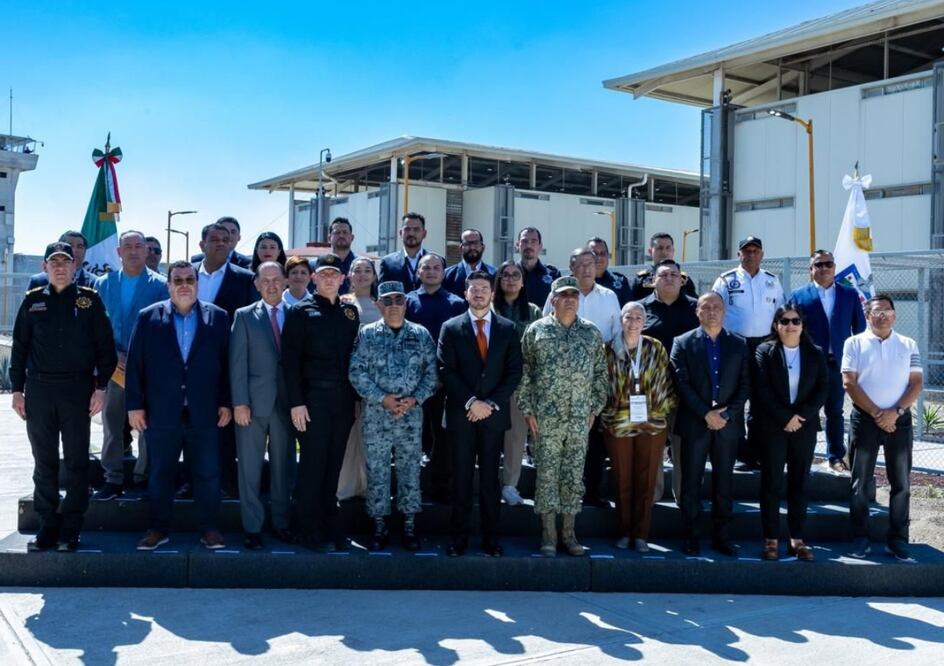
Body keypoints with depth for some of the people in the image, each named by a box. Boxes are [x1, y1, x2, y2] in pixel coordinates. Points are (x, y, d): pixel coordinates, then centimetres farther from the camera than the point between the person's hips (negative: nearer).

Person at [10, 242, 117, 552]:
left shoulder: (89, 299, 3)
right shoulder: (33, 300, 8)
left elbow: (105, 346, 2)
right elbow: (19, 347, 11)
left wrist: (101, 387, -5)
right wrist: (17, 389, 5)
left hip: (77, 388, -2)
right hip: (39, 388, 2)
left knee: (76, 462, 1)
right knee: (44, 462, 7)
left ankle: (70, 530, 8)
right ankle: (48, 525, 15)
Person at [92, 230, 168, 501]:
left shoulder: (160, 285, -2)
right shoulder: (103, 283, 8)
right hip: (113, 365, 3)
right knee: (112, 425, 5)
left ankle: (144, 479, 15)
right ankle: (113, 479, 13)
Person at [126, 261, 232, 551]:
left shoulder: (218, 317, 5)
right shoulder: (148, 317, 4)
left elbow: (227, 363, 5)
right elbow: (135, 363, 3)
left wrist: (226, 403, 0)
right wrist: (135, 405, -2)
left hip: (204, 413, 0)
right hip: (162, 413, 0)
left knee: (208, 473, 4)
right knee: (159, 473, 8)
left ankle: (209, 529, 14)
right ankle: (158, 528, 20)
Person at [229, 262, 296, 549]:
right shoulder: (244, 316, 4)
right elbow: (238, 363, -1)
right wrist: (239, 403, -9)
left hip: (286, 403, 1)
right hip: (253, 402, -1)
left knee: (283, 466, 8)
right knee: (250, 467, 3)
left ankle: (282, 523, 19)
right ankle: (252, 527, 12)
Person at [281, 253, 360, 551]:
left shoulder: (350, 312, 13)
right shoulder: (300, 312, 0)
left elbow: (355, 355, 13)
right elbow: (290, 359, -5)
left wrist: (356, 396, 6)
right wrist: (296, 402, -12)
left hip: (344, 400, 4)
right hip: (313, 398, -4)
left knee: (333, 465, 9)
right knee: (312, 465, -1)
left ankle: (330, 527, 18)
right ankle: (309, 531, 9)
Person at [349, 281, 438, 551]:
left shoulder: (421, 334, 4)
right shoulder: (367, 334, 1)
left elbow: (431, 372, 3)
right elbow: (357, 373, -4)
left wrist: (415, 399, -10)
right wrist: (383, 398, -13)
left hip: (412, 414, 1)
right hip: (376, 414, -1)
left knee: (410, 469, 7)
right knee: (377, 470, 5)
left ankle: (409, 524, 17)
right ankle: (379, 525, 15)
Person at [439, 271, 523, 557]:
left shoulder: (508, 328, 7)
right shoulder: (451, 328, 4)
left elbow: (514, 372, 2)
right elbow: (447, 370, -2)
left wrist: (491, 403, -8)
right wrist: (470, 402, -12)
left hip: (494, 413, 1)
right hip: (461, 413, -1)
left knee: (490, 479, 6)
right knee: (461, 478, 3)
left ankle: (491, 539, 12)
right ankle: (459, 538, 10)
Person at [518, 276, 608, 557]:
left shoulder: (592, 333, 8)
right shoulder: (536, 330, 2)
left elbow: (600, 373, 11)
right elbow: (525, 372, 1)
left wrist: (595, 408, 5)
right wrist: (528, 410, -3)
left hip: (580, 418, 2)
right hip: (546, 417, -2)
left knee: (574, 474, 7)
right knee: (547, 473, 1)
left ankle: (568, 532, 16)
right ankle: (548, 534, 10)